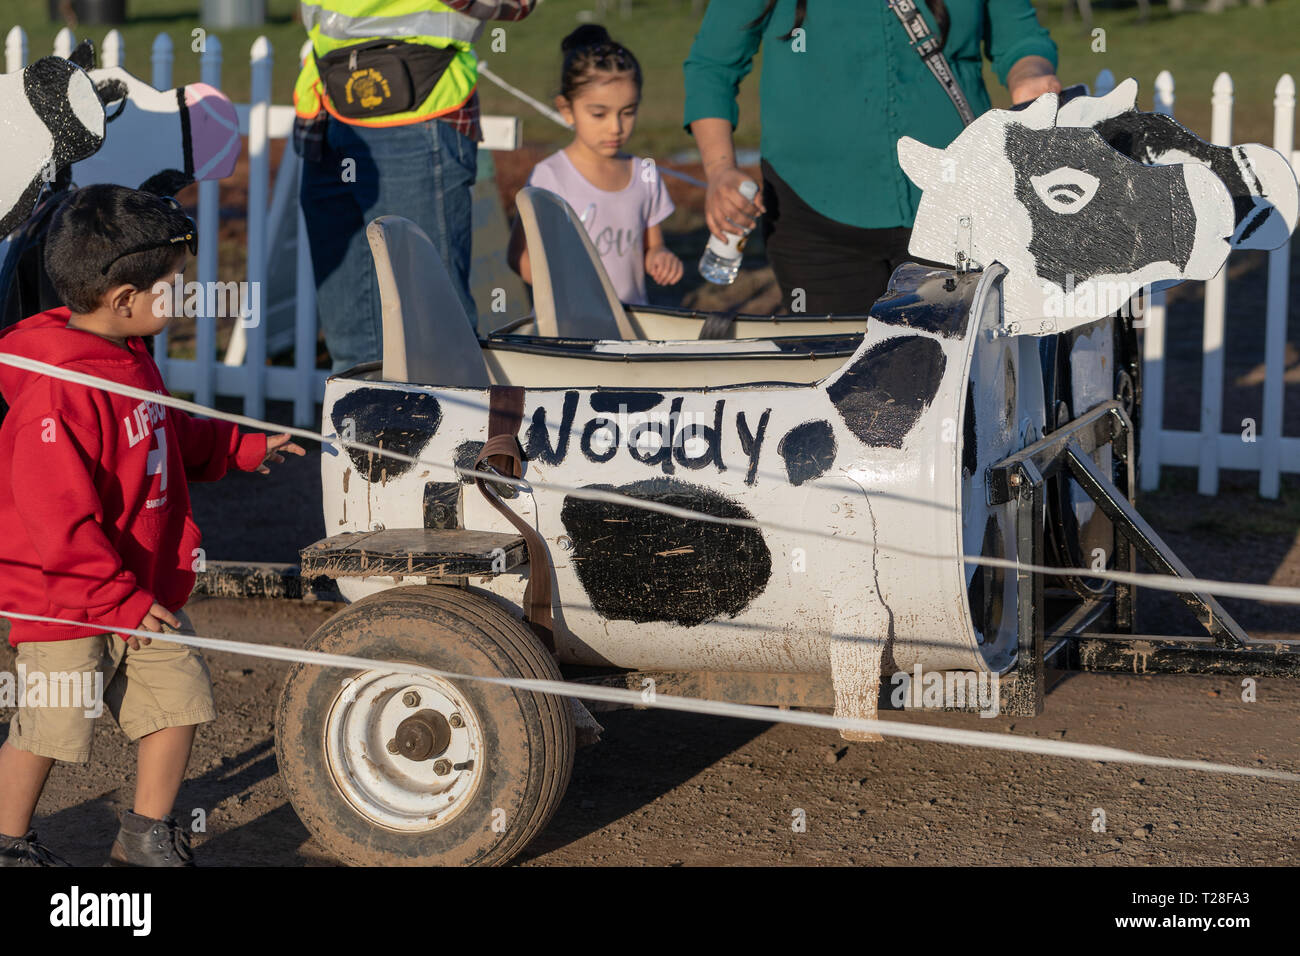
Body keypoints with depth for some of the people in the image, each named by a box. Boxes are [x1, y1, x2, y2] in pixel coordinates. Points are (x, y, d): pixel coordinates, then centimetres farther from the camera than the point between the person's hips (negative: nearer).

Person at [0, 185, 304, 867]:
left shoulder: (129, 358, 5)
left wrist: (245, 447, 24)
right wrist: (120, 599, -24)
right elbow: (59, 522, -27)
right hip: (68, 604, -9)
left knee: (179, 700, 8)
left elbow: (172, 440, 25)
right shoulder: (60, 398, -27)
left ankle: (148, 836, 25)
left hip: (147, 588, 9)